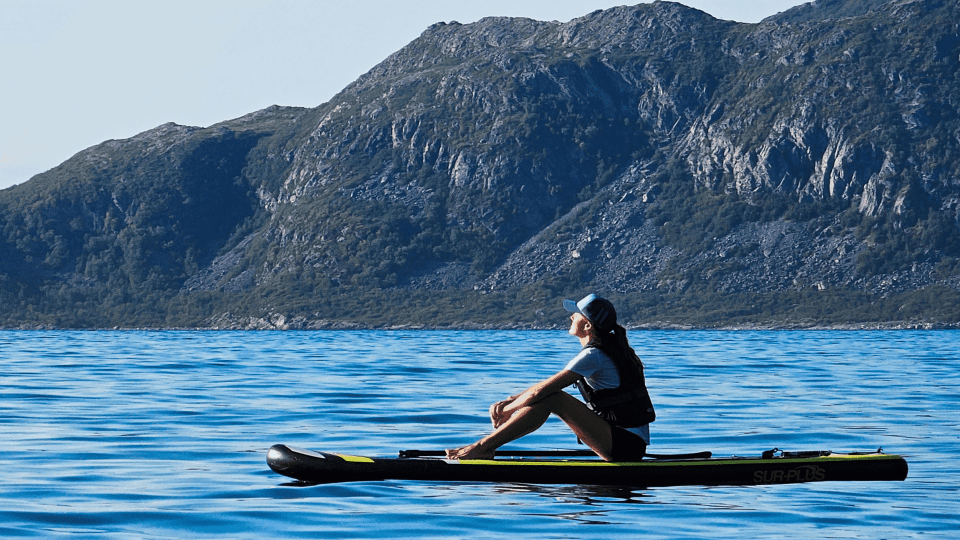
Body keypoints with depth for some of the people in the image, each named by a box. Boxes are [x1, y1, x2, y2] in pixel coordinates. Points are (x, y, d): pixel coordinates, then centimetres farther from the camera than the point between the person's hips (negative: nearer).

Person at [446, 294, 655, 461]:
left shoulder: (593, 356, -15)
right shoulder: (607, 350, 16)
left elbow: (541, 391, -16)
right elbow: (547, 386, 18)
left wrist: (507, 410, -1)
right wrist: (508, 402, 9)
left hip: (627, 445, -10)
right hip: (630, 442, 10)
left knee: (553, 399, -17)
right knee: (552, 396, 7)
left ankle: (483, 447, -14)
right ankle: (485, 448, 1)